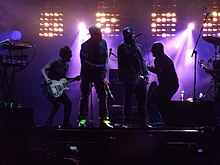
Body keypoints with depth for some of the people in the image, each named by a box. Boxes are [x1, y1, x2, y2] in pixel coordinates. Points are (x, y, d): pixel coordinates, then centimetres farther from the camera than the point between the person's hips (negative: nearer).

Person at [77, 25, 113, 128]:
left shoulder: (103, 43, 4)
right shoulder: (85, 45, -10)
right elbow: (84, 61, -13)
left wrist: (104, 68, -3)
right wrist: (97, 67, -19)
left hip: (100, 73, 4)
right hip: (87, 74, -4)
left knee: (103, 96, -3)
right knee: (85, 96, -1)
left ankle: (104, 119, 1)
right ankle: (82, 119, 5)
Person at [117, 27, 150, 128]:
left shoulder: (137, 46, 19)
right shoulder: (122, 47, 0)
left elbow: (142, 60, 19)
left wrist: (145, 73, 12)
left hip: (140, 78, 6)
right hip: (130, 79, -6)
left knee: (142, 101, 8)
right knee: (128, 101, -3)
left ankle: (143, 123, 15)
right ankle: (127, 123, 2)